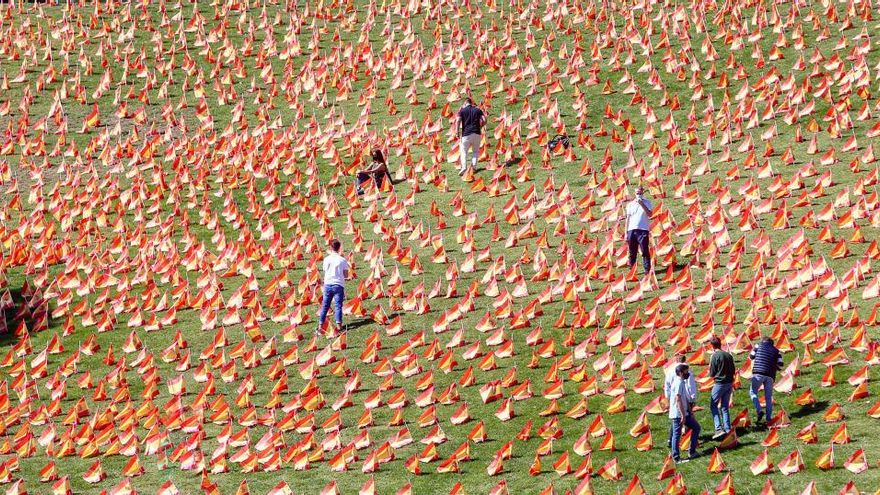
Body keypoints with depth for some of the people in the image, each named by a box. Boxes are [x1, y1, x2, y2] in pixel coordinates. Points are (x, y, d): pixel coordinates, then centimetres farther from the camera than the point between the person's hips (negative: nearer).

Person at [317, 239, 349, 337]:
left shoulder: (326, 259, -1)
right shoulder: (342, 260, -5)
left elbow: (325, 272, 5)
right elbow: (346, 275, -2)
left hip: (328, 284, 2)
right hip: (338, 285, -2)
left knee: (325, 306, 8)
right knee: (338, 306, 1)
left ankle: (320, 326, 7)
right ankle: (338, 326, -6)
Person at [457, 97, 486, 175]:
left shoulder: (462, 110, 3)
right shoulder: (477, 110, 10)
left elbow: (458, 121, -11)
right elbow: (484, 120, 1)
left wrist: (457, 131, -3)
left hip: (466, 133, -2)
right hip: (477, 133, 2)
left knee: (463, 151, 5)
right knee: (476, 151, 17)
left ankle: (464, 167, -17)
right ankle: (474, 165, -1)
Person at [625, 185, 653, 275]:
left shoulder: (647, 203, 5)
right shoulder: (631, 204, 14)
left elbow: (649, 214, -11)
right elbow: (628, 218, 15)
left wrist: (642, 204, -17)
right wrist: (626, 233, 10)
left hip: (643, 230, -3)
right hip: (632, 230, 3)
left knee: (645, 251, -7)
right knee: (632, 252, 6)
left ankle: (647, 269, -6)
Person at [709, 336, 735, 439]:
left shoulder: (715, 356, -13)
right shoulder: (729, 355, 6)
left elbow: (712, 373, -10)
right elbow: (733, 370, 11)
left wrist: (710, 371, 11)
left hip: (719, 383, -6)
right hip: (729, 383, 6)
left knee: (713, 405, 2)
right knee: (725, 407, 15)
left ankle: (718, 429, -12)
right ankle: (727, 429, 12)